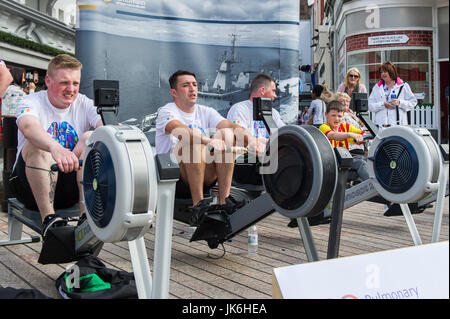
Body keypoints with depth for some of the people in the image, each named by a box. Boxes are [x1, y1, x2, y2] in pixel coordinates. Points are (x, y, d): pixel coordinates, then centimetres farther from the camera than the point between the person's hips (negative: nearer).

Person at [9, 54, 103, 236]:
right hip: (32, 186, -2)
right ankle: (48, 217, -31)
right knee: (38, 143, -29)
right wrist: (56, 148, -55)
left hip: (71, 187, 3)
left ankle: (86, 212, -26)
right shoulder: (32, 102, -8)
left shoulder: (83, 104, 3)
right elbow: (28, 126, -34)